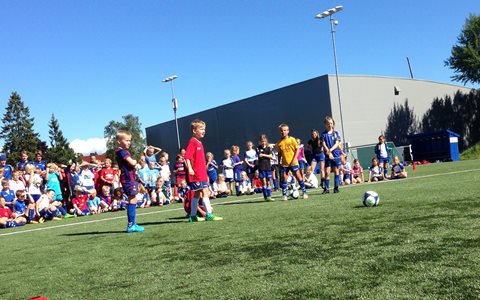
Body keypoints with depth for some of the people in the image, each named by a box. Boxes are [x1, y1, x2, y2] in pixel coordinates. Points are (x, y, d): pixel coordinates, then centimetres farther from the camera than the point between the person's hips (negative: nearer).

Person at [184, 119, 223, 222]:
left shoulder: (199, 143, 18)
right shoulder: (192, 142, -10)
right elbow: (187, 156, -20)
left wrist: (205, 173, 24)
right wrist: (189, 168, -31)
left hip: (202, 174, 10)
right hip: (196, 174, -10)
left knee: (197, 194, 13)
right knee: (205, 192, -12)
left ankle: (193, 216, 20)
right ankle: (209, 215, -11)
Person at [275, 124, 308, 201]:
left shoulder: (292, 139, -5)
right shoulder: (279, 142, 3)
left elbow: (297, 149, -4)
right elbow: (279, 153, 11)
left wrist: (294, 159, -12)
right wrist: (279, 162, 6)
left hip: (293, 162, -2)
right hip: (284, 163, 2)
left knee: (298, 177, 1)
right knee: (284, 178, 1)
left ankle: (304, 192, 11)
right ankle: (284, 195, 7)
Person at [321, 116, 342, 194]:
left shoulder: (335, 133, 3)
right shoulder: (324, 134, 2)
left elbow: (337, 143, -4)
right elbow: (323, 145, -5)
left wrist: (330, 150, -19)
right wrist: (328, 152, -19)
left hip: (336, 155, 1)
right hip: (328, 156, -1)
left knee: (336, 171, 5)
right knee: (327, 172, -4)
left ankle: (336, 187, 10)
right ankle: (326, 188, 0)